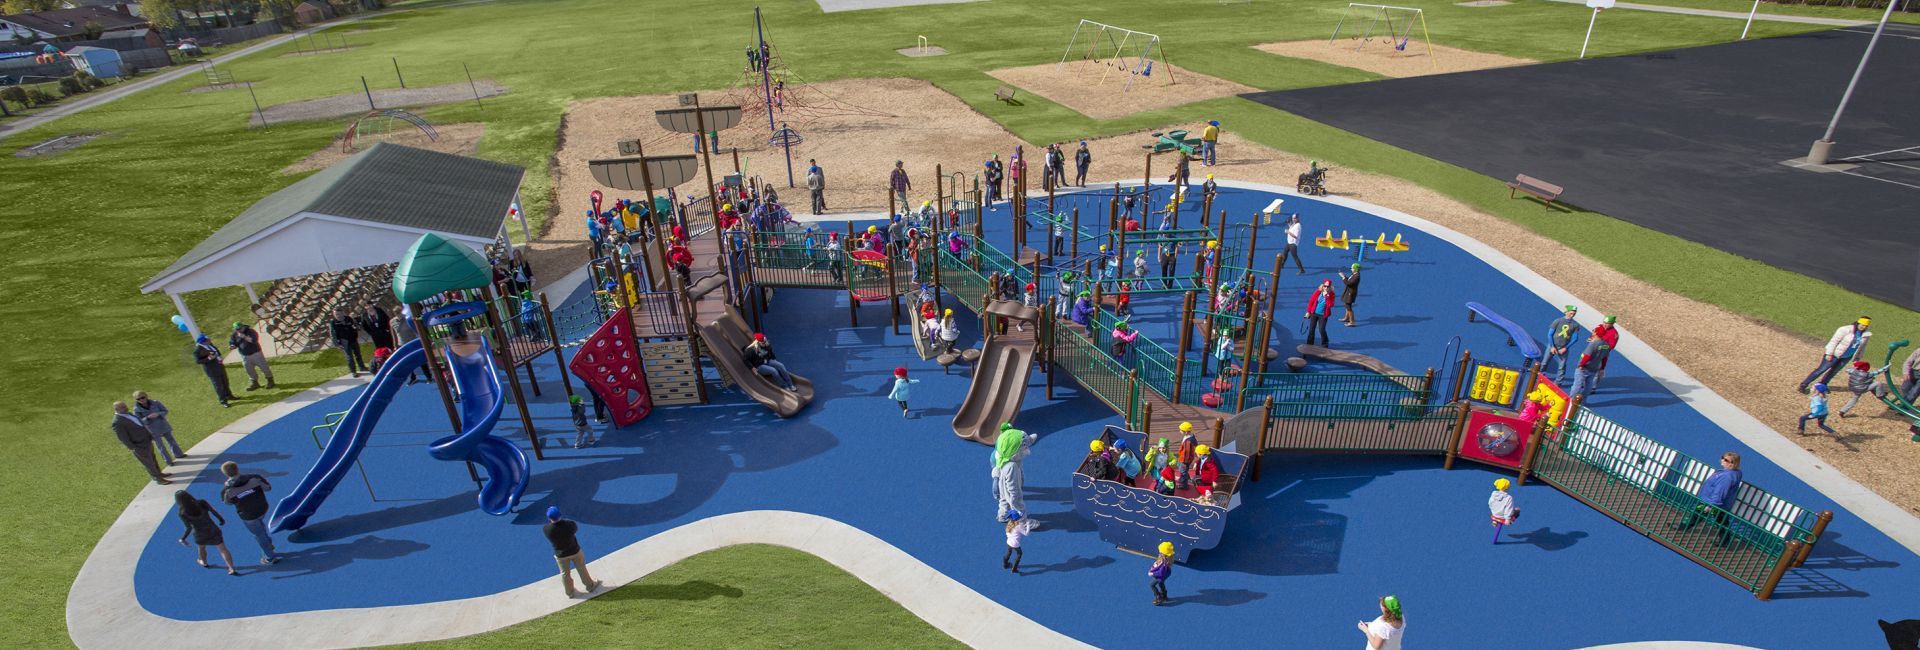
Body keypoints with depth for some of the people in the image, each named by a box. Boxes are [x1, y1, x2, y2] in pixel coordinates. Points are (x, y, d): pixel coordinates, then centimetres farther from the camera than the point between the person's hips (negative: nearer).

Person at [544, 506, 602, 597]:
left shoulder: (546, 529, -27)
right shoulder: (569, 524, -30)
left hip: (560, 555, 1)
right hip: (575, 551, -1)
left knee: (565, 574, 24)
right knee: (582, 570, 22)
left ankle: (570, 592, 42)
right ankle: (590, 586, 41)